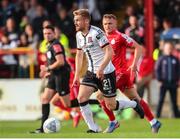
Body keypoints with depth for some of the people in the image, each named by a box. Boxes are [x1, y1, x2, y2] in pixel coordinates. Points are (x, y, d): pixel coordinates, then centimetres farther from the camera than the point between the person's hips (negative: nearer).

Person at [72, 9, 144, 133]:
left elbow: (109, 52, -22)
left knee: (111, 106, -1)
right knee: (81, 97, -11)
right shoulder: (79, 35, 6)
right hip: (91, 72, 7)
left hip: (106, 73, -7)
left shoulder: (96, 33, -19)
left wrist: (101, 69, -28)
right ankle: (93, 128, -3)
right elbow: (79, 54, 18)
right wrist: (77, 75, 14)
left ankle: (134, 105, 26)